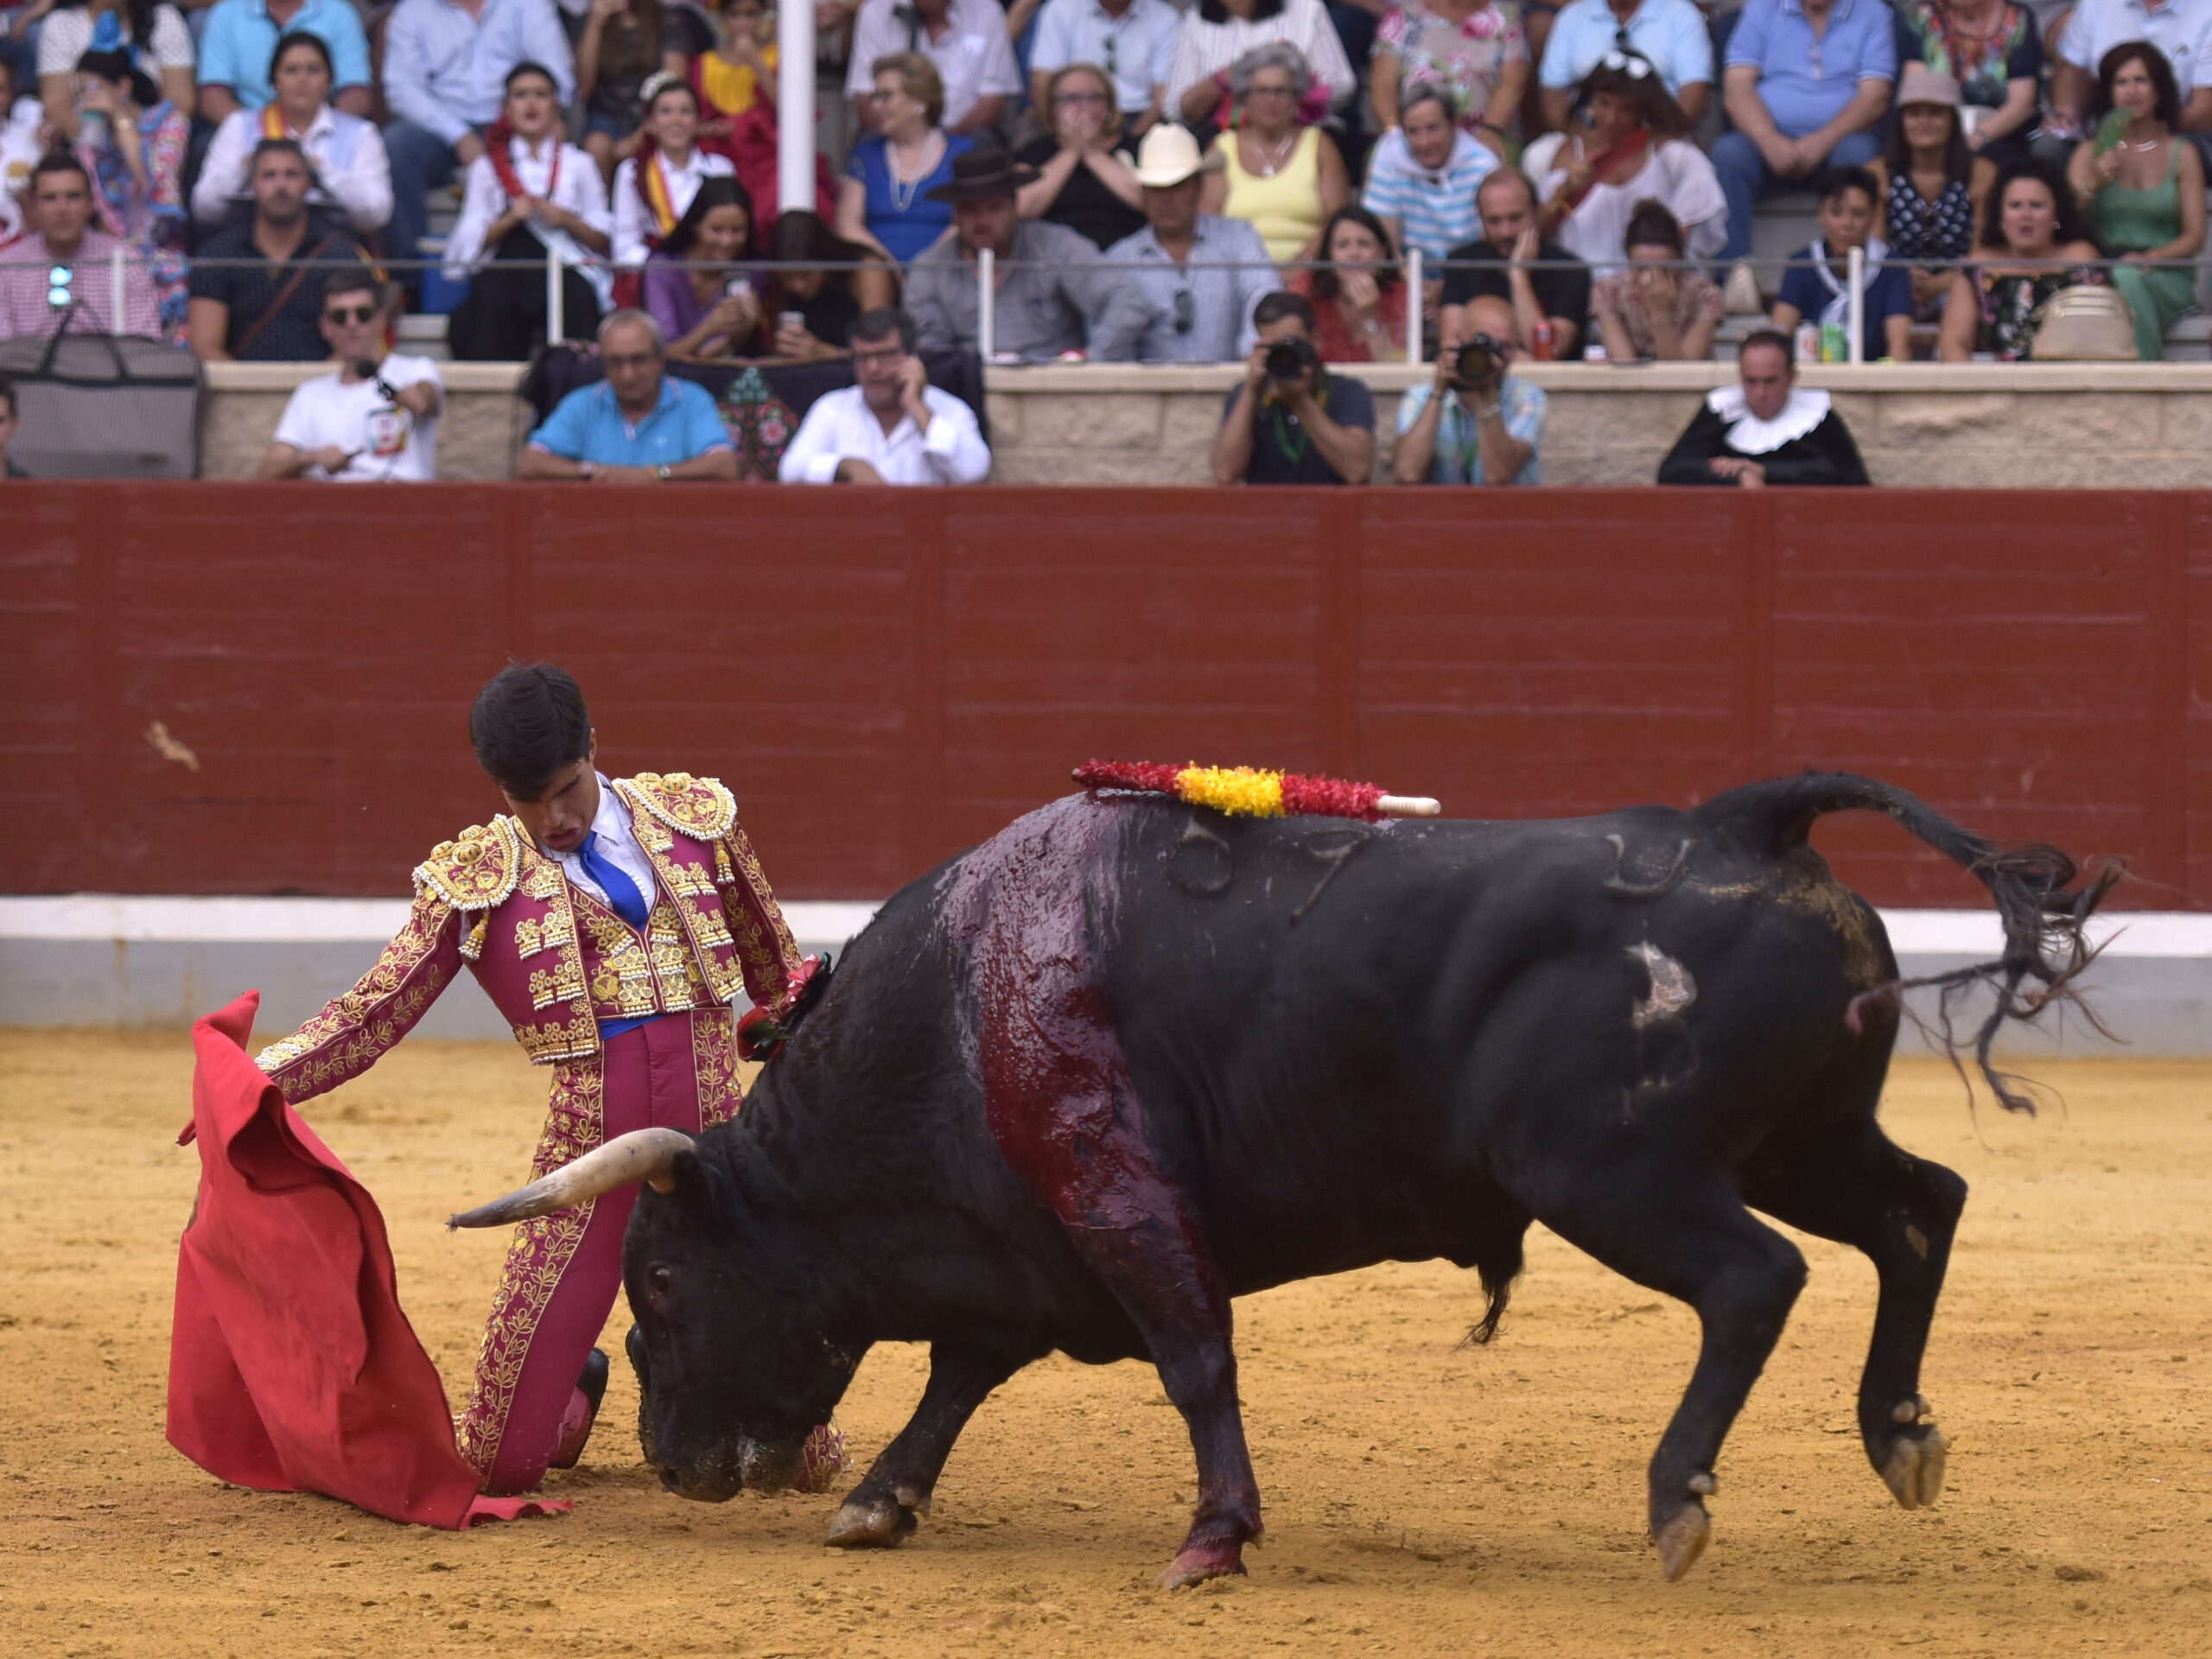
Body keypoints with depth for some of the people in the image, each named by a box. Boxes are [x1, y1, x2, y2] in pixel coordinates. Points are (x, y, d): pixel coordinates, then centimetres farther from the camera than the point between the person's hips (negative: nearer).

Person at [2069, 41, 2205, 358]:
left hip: (2167, 278, -1)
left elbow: (2194, 236, 2)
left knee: (2127, 280, -36)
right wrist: (2092, 185, -15)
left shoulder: (2182, 154, 8)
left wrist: (2150, 258, -16)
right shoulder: (2091, 151, 12)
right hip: (2100, 271, 1)